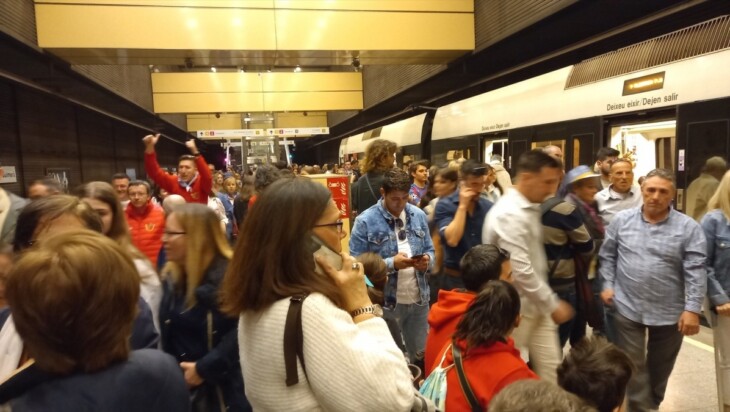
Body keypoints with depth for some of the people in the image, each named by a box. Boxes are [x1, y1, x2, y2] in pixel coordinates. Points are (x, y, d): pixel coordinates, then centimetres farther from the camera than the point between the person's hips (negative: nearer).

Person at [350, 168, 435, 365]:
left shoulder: (418, 215, 6)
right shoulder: (365, 221, -11)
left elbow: (429, 250, 12)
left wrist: (427, 260, -11)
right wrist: (392, 263, -23)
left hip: (419, 299, 4)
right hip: (386, 303, -4)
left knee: (421, 356, 20)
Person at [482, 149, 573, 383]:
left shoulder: (532, 208, 8)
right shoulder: (509, 214, -23)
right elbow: (521, 271, -25)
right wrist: (553, 305, -16)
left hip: (537, 305, 9)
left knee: (551, 368, 13)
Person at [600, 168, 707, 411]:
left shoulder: (688, 227, -6)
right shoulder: (622, 220, -2)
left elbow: (696, 271, -9)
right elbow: (607, 256, 6)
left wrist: (692, 309, -13)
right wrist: (607, 285, -3)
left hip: (670, 313, 1)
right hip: (627, 308, 0)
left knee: (660, 368, 20)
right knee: (633, 368, 4)